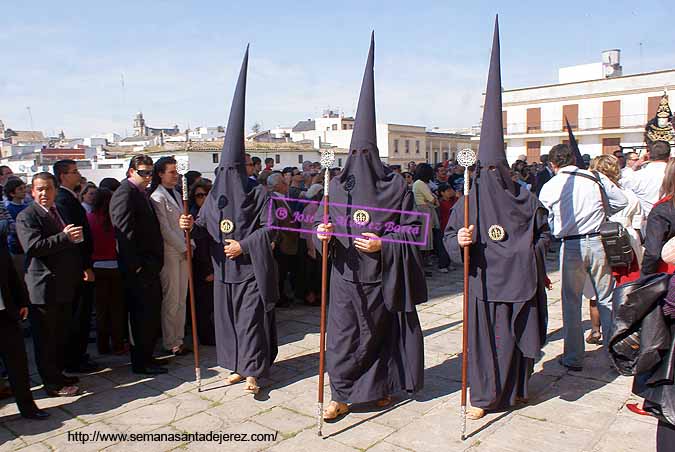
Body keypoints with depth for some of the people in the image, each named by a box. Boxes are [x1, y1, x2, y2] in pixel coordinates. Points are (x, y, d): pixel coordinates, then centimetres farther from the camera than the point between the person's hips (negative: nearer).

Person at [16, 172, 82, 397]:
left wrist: (81, 269, 17)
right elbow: (34, 246, -23)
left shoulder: (60, 212, 16)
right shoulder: (26, 216, -9)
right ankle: (52, 384, 9)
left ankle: (58, 374, 29)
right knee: (45, 338, 1)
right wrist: (64, 237, -29)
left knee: (61, 335, 16)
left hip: (65, 285, 8)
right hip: (44, 287, -8)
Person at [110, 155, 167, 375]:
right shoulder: (125, 193, -13)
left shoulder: (141, 193, 17)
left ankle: (145, 357, 27)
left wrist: (154, 262, 15)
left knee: (151, 313, 15)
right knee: (143, 313, -3)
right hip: (138, 267, -10)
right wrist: (135, 265, -20)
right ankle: (141, 363, 8)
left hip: (149, 264, 10)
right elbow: (124, 231, -20)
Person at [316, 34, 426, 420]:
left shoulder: (396, 186, -4)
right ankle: (342, 394, 14)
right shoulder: (337, 186, 3)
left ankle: (382, 386, 32)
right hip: (346, 275, 2)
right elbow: (323, 223, 7)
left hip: (382, 276, -1)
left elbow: (412, 229, -3)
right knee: (343, 335, 0)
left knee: (382, 330, 12)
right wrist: (323, 233, -17)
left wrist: (384, 244, -17)